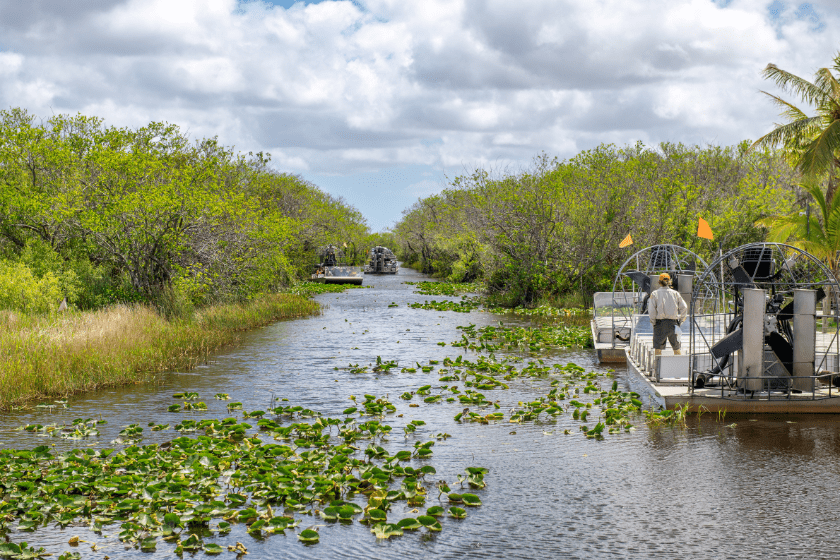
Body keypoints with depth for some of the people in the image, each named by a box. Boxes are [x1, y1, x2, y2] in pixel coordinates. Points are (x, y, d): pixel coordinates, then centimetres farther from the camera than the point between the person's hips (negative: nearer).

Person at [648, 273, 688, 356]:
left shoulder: (655, 294, -2)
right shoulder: (675, 293, 4)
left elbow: (651, 310, -10)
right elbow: (684, 307, 3)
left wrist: (653, 322, -1)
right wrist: (680, 320, 12)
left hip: (660, 323, -2)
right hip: (673, 323, 2)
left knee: (658, 347, 2)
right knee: (676, 347, 14)